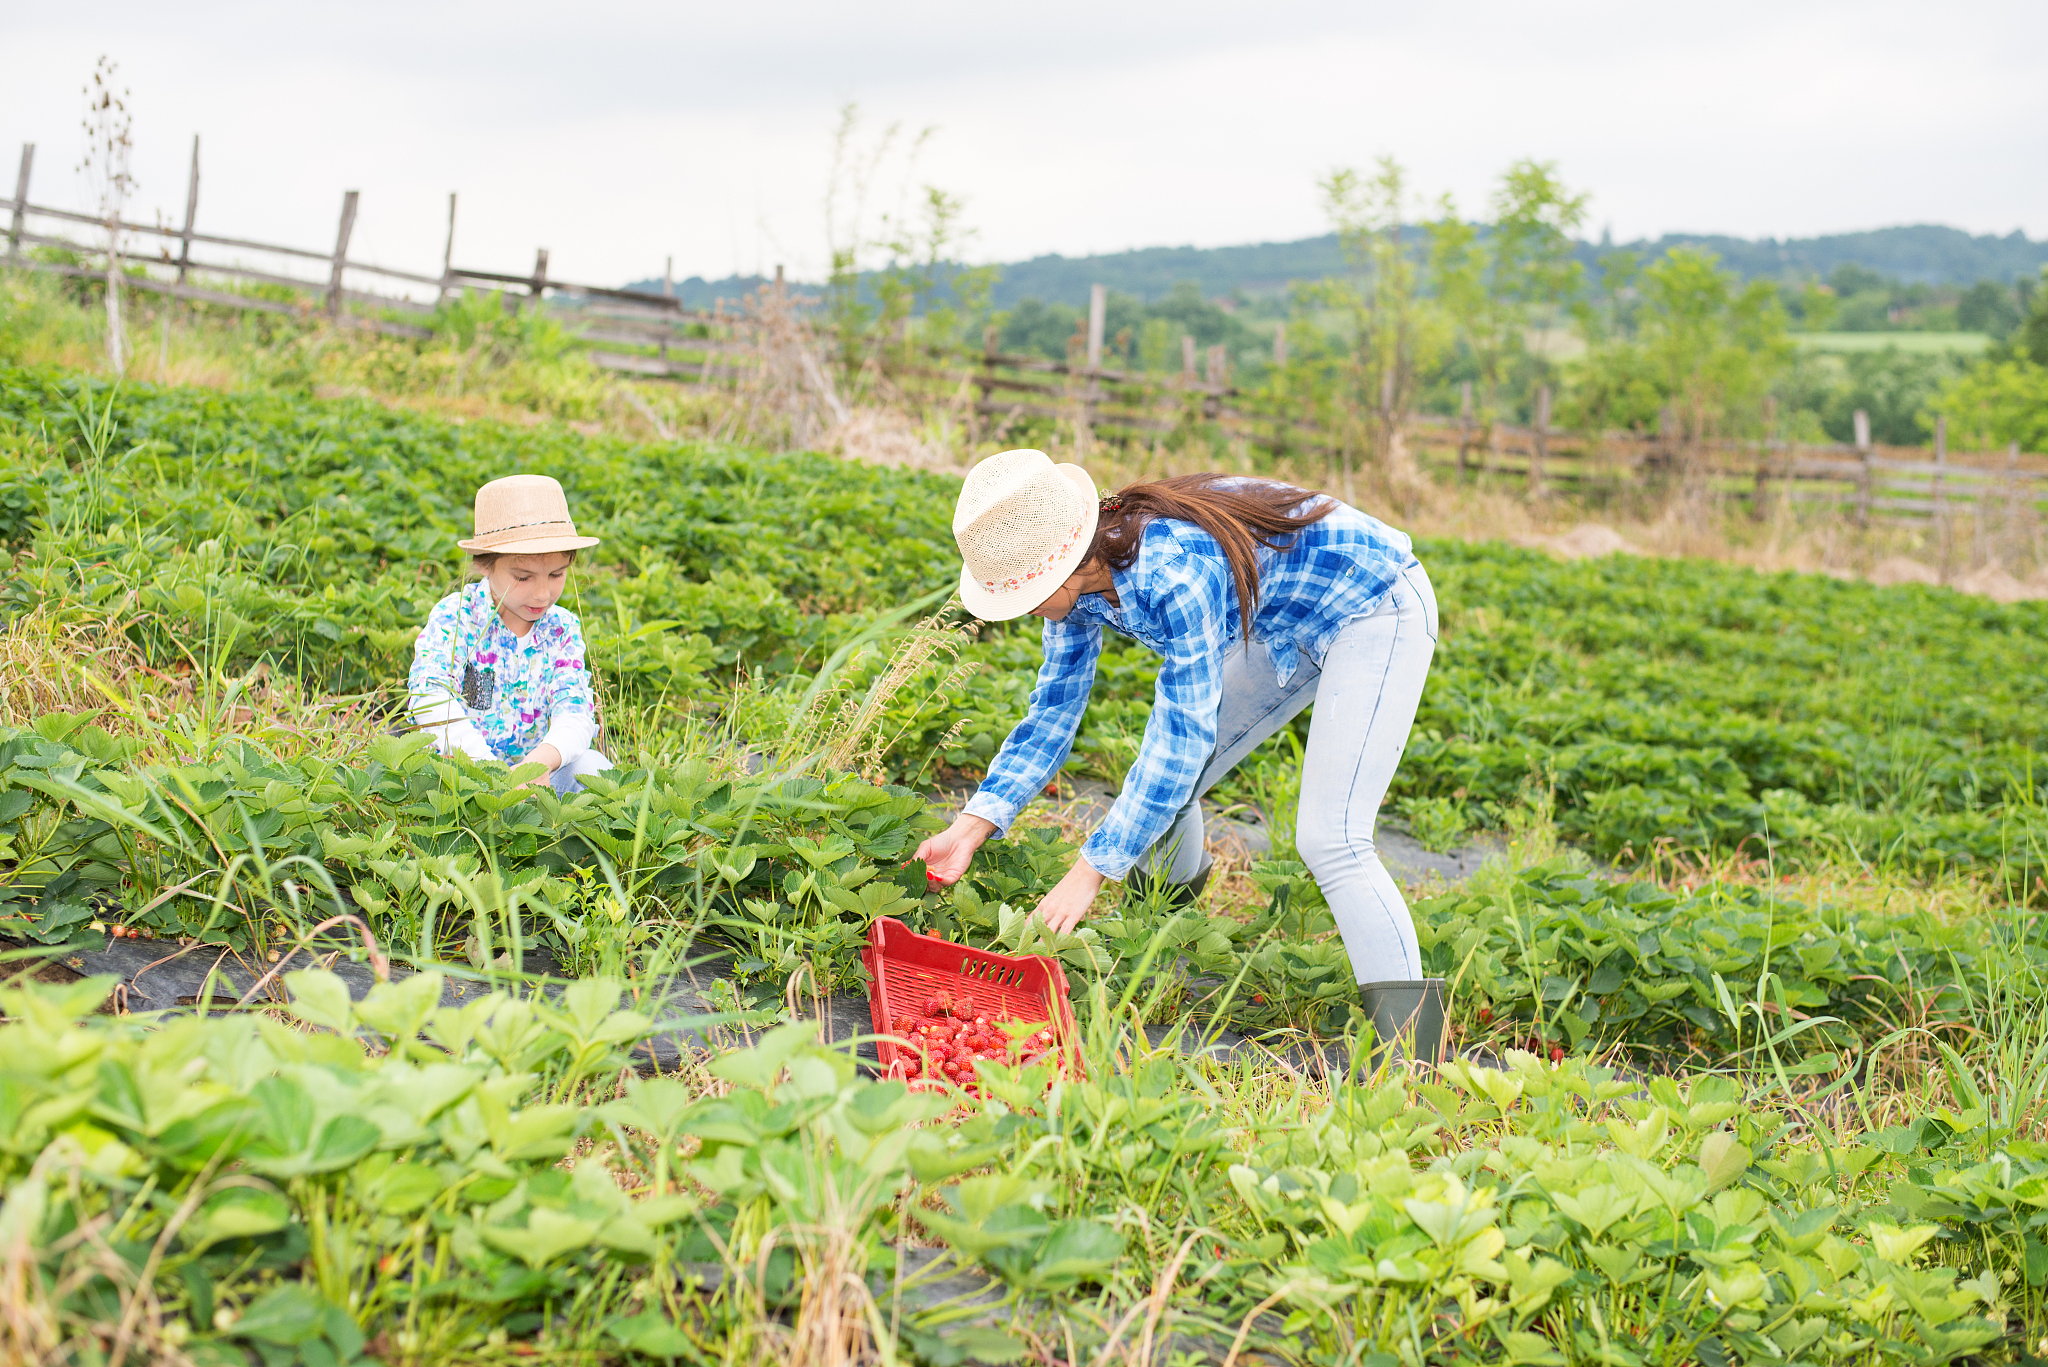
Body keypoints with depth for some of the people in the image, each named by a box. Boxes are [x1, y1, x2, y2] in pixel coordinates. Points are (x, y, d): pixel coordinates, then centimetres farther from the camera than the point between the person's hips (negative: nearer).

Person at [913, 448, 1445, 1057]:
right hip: (1287, 627, 9)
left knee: (1330, 839, -20)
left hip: (1377, 610, -9)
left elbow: (1181, 737, -34)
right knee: (1162, 791, 8)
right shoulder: (1078, 579, -10)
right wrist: (972, 826, -12)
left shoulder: (1175, 576, -37)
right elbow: (1051, 714, -1)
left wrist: (1089, 872, -31)